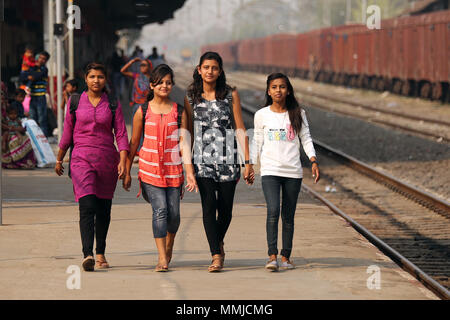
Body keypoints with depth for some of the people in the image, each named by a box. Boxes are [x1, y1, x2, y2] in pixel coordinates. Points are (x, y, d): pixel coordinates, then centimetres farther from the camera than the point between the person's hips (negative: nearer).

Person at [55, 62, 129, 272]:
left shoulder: (113, 105, 6)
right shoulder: (75, 102, 6)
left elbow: (121, 134, 2)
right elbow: (67, 133, 14)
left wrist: (123, 161, -10)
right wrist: (59, 159, 18)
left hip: (107, 159, 2)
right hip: (82, 158, -2)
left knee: (103, 208, 9)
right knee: (87, 207, -17)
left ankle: (100, 254, 25)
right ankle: (87, 255, -27)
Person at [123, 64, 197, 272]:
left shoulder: (179, 112, 5)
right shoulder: (143, 111, 3)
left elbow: (183, 143, 2)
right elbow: (133, 143, 9)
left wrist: (190, 172, -6)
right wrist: (127, 172, 10)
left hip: (173, 168, 2)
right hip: (150, 167, -1)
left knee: (173, 213, 2)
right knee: (160, 210, -13)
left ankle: (169, 246, 32)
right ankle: (162, 258, -11)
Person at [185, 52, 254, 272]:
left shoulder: (231, 94, 1)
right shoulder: (191, 97, 5)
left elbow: (240, 129, 1)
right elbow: (189, 132, 11)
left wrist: (247, 161, -2)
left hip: (227, 157, 0)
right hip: (203, 158, 0)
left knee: (225, 209, 4)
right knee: (208, 206, -14)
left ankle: (219, 241, 34)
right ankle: (216, 255, -13)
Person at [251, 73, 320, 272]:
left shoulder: (298, 114, 6)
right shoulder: (262, 115, 6)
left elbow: (306, 139, 7)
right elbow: (257, 142, 12)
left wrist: (314, 161, -6)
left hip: (293, 172, 1)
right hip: (270, 170, -1)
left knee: (288, 216, 4)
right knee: (273, 211, -18)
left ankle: (286, 257, 13)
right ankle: (272, 256, -18)